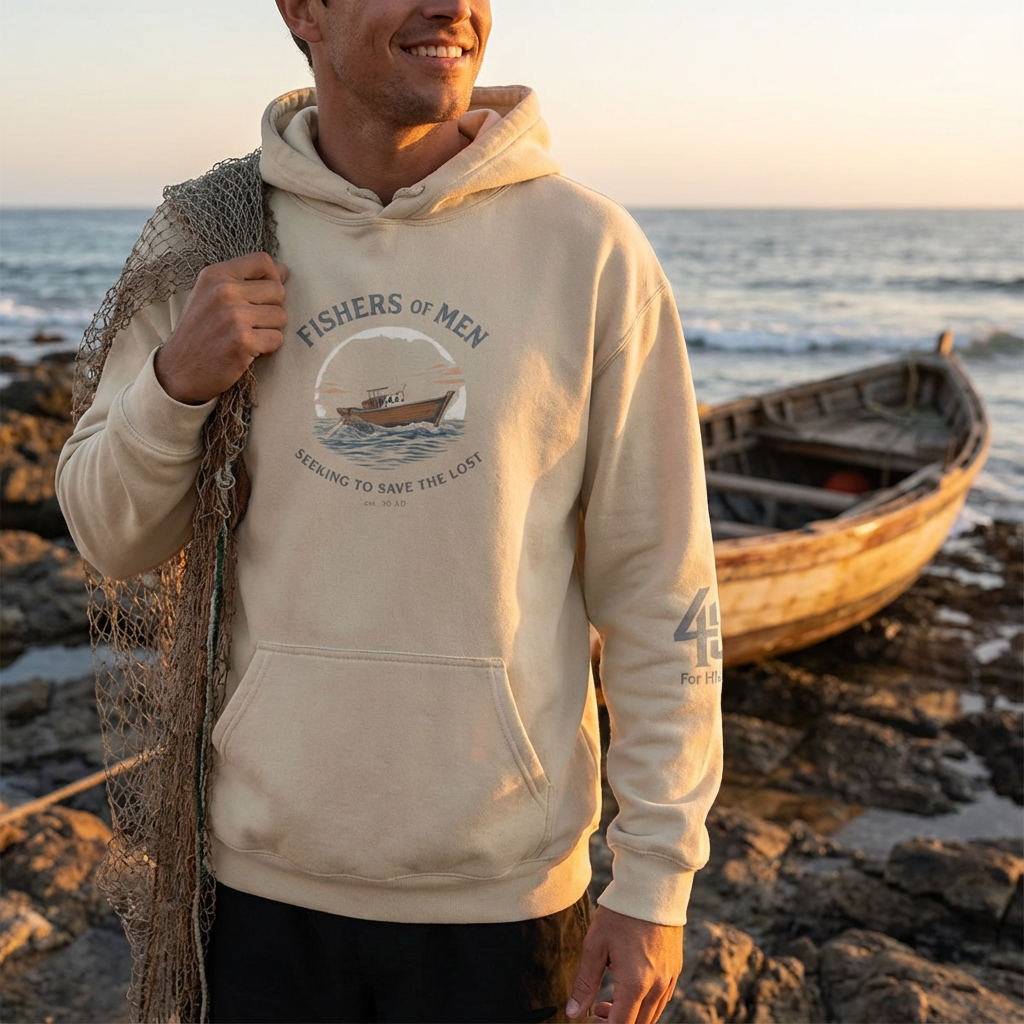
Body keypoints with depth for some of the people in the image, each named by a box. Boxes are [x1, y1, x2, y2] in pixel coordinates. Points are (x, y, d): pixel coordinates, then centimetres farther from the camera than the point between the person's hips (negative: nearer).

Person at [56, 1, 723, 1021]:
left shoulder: (588, 248, -8)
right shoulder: (217, 241, -2)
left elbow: (658, 585, -5)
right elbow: (113, 540, 5)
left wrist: (655, 876, -4)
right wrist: (174, 385, -15)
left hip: (504, 883, -1)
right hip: (265, 870, 2)